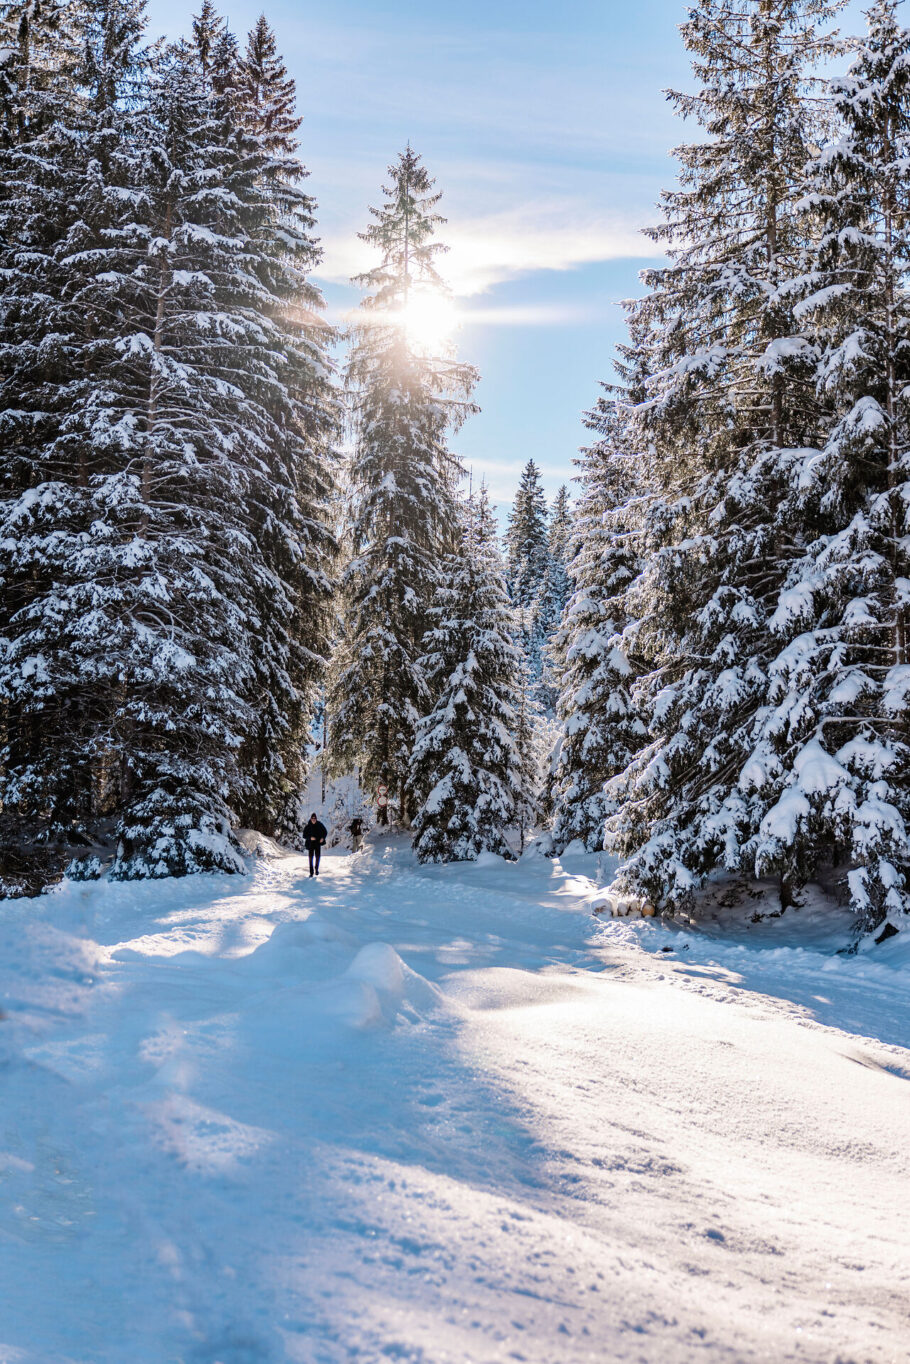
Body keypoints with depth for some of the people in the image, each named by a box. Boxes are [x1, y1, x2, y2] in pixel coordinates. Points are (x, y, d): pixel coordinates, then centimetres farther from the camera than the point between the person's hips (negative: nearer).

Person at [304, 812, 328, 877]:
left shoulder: (320, 825, -1)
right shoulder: (308, 827, -4)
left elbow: (325, 832, 10)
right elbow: (304, 835, -2)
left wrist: (323, 838, -8)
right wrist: (310, 838, -19)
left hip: (318, 843, 1)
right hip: (311, 844, -1)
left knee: (317, 856, -1)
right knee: (311, 858, -1)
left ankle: (316, 869, 23)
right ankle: (311, 872, 4)